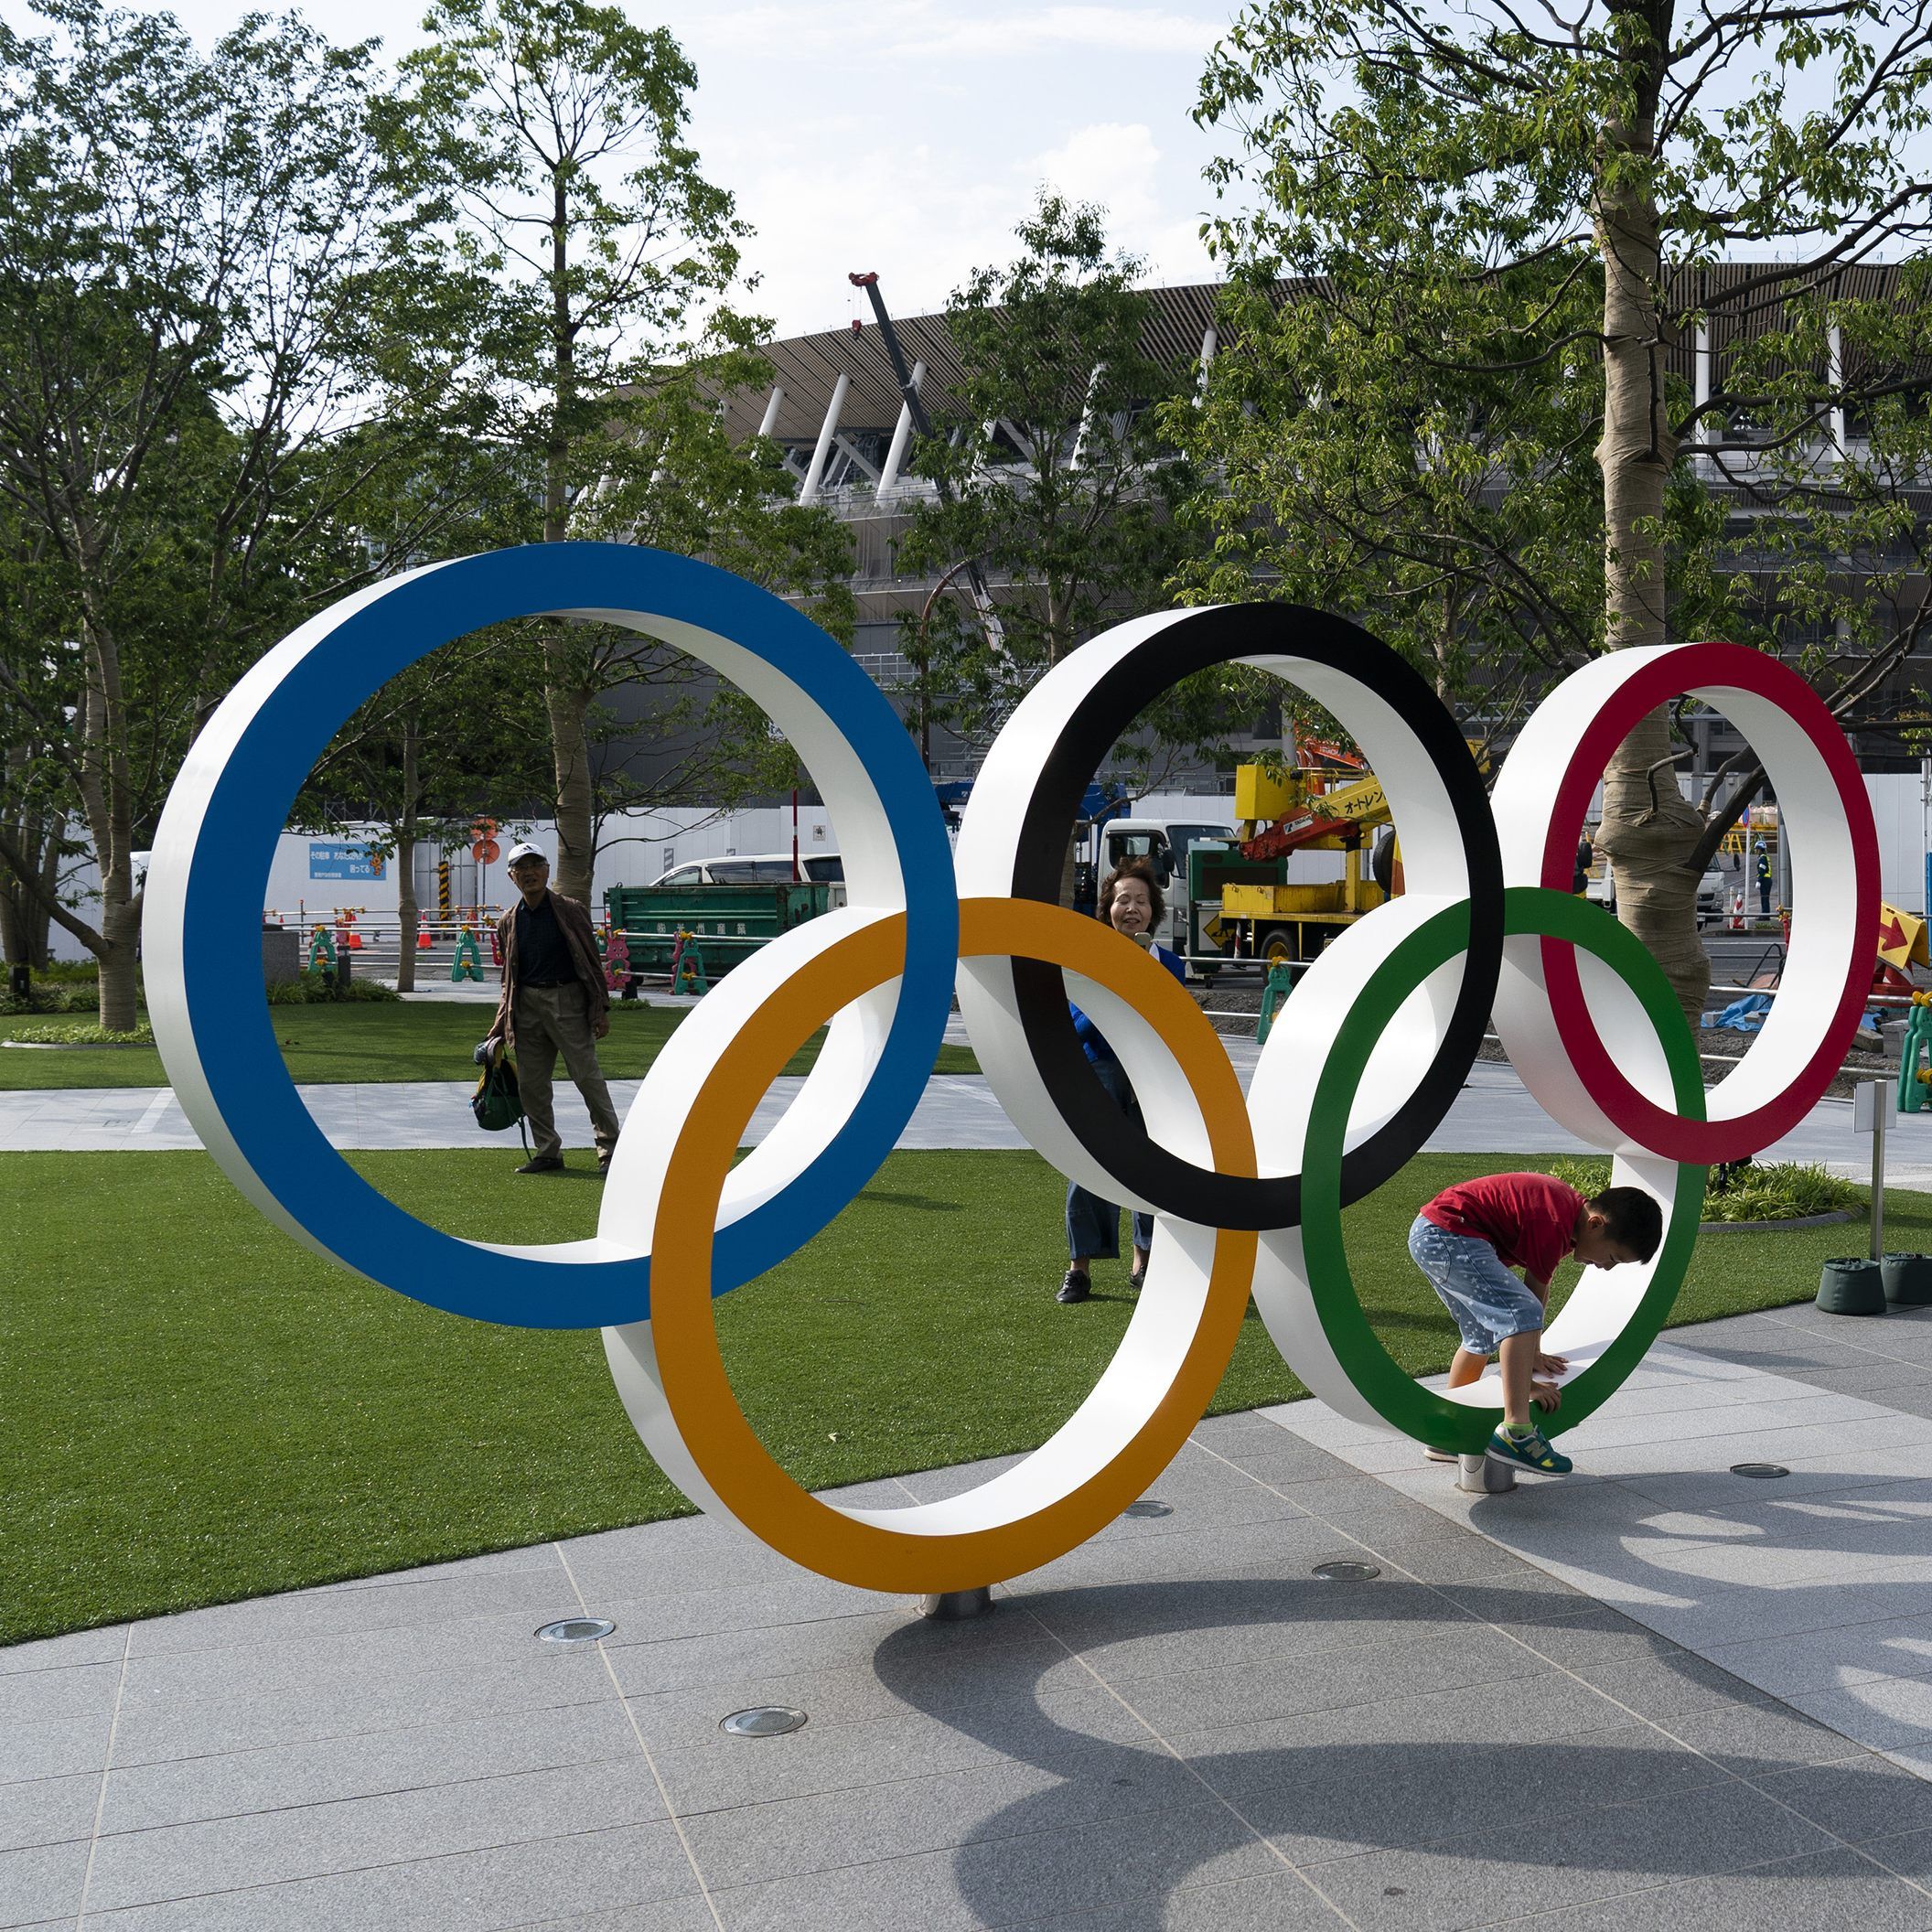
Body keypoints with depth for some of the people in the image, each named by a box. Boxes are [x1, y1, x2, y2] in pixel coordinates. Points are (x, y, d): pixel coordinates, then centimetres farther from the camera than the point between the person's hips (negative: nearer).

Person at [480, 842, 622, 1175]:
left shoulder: (569, 911, 1)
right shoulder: (508, 922, 11)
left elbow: (592, 961, 1)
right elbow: (508, 978, 18)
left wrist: (600, 1009, -6)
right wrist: (499, 1029, 14)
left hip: (568, 1001, -4)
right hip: (527, 1007, 4)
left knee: (588, 1076, -5)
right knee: (530, 1084, 4)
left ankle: (609, 1150, 2)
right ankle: (547, 1152, 16)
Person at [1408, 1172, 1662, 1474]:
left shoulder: (1569, 1206, 10)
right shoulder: (1554, 1226, -20)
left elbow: (1539, 1290, 20)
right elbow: (1533, 1298, -14)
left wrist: (1532, 1354, 26)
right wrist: (1528, 1383, -5)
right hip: (1448, 1235, -11)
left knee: (1483, 1336, 22)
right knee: (1523, 1314, -20)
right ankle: (1515, 1432, -24)